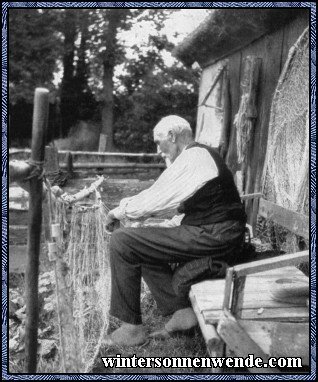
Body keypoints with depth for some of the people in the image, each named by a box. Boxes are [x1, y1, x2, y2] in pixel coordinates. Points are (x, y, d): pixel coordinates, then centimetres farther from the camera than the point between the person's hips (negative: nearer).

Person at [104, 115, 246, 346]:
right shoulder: (203, 155, 19)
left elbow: (154, 200, -13)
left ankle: (132, 328, -1)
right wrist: (162, 229, 17)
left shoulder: (191, 159, -13)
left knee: (122, 242, -10)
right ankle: (182, 311, 13)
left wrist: (120, 211, 4)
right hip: (219, 233, 11)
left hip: (211, 237, -11)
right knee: (146, 248, 20)